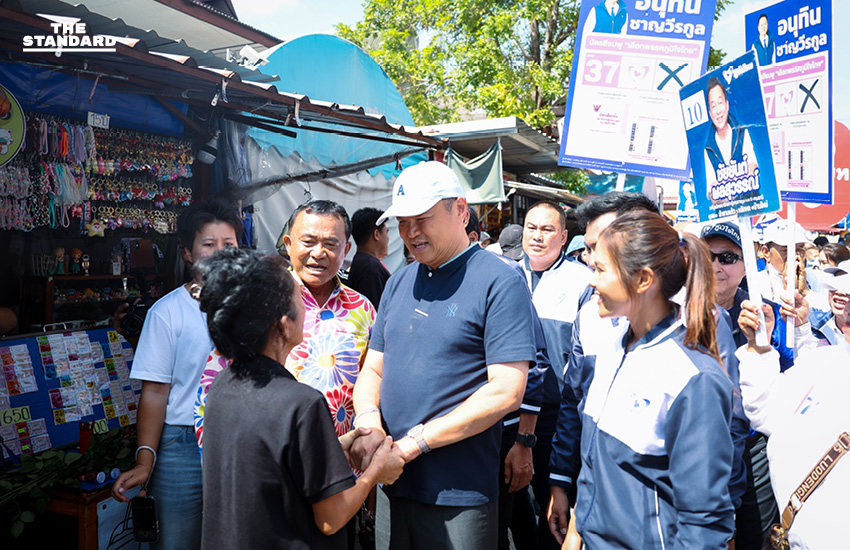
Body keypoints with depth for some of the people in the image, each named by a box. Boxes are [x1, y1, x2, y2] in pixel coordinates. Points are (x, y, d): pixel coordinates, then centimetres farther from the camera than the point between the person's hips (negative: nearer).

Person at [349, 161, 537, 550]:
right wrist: (369, 422, -10)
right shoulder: (399, 282, 9)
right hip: (391, 485, 6)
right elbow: (373, 369, 11)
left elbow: (506, 392, -17)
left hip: (459, 496, -5)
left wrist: (414, 443, -18)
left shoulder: (499, 282, -11)